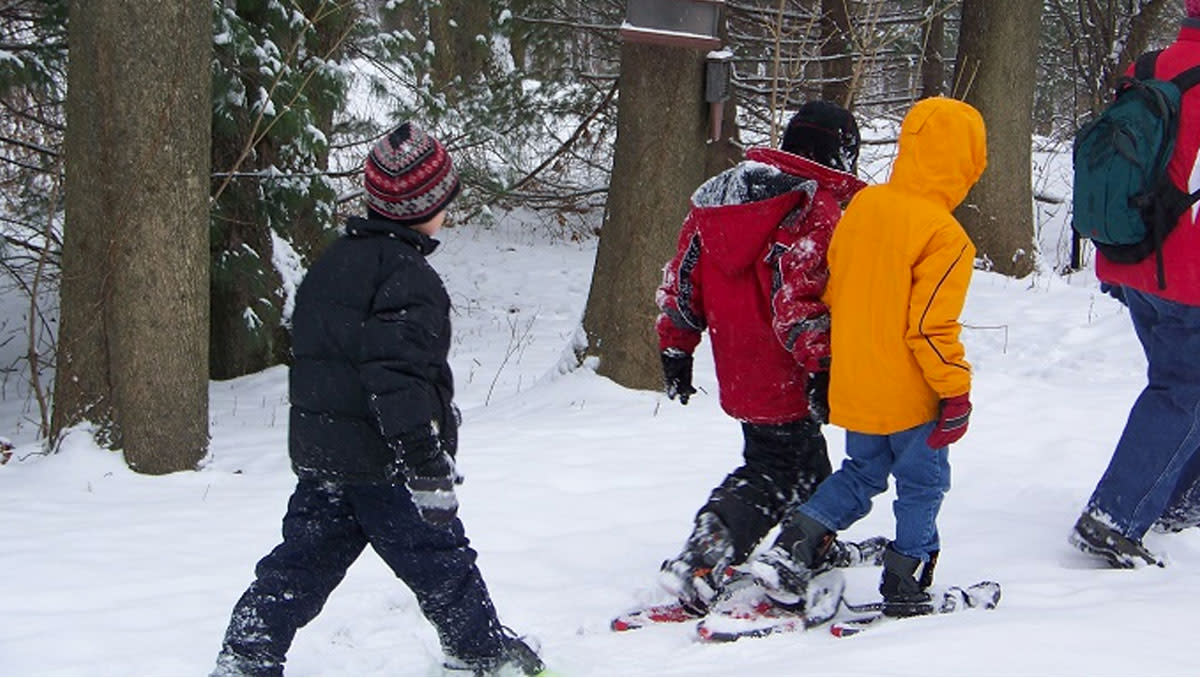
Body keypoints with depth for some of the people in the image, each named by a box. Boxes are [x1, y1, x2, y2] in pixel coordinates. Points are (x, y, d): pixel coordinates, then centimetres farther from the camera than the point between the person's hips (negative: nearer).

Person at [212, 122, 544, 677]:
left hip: (317, 452, 8)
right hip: (382, 463, -8)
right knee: (441, 563, 8)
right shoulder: (407, 277, -17)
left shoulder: (330, 263, 12)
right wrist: (429, 472, -24)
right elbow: (398, 377, -24)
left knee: (303, 560, 11)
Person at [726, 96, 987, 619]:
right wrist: (955, 393, -11)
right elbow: (932, 327, -21)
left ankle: (793, 545, 8)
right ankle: (904, 588, 16)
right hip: (911, 397, -6)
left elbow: (832, 292, 9)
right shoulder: (943, 237, -20)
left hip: (854, 388, 6)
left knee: (861, 474, 21)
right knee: (922, 485, 10)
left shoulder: (861, 206, 1)